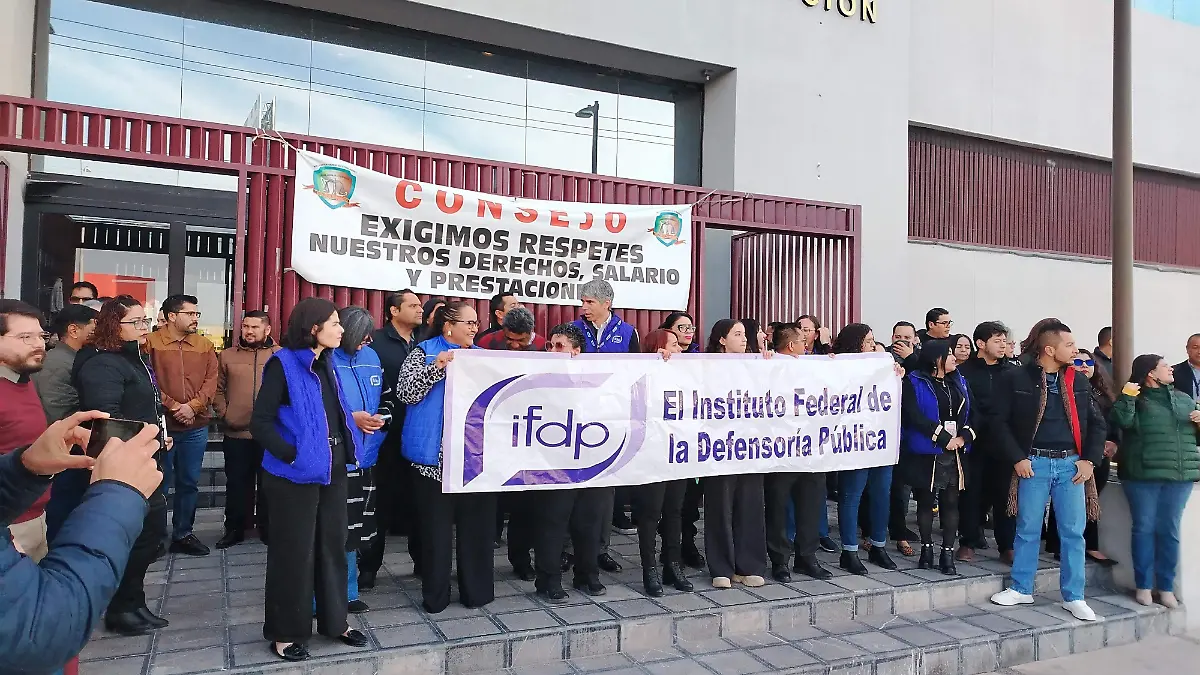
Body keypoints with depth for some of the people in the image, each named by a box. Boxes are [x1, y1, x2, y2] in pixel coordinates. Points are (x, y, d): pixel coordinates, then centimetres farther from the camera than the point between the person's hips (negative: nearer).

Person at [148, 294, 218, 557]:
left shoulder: (205, 345, 8)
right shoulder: (151, 342, -4)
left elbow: (211, 380, 1)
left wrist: (193, 406, -13)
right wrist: (172, 406, -16)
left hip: (196, 427, 4)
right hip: (160, 424, -4)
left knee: (189, 482, 12)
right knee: (159, 483, 4)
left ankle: (183, 534, 24)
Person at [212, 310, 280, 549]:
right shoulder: (227, 356, 7)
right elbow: (218, 389, 10)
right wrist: (224, 414, -1)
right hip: (236, 433, 2)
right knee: (237, 483, 11)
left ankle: (268, 528, 22)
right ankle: (234, 529, 23)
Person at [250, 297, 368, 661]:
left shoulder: (327, 363, 10)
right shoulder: (284, 363, -12)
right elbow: (260, 421, -16)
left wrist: (345, 448, 7)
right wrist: (291, 455, -20)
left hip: (332, 469, 7)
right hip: (296, 473, -7)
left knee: (332, 545, 14)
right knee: (293, 552, 4)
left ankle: (334, 620, 28)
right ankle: (285, 632, 20)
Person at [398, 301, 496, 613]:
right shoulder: (424, 352, 0)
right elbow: (407, 393, -11)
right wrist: (437, 366, -20)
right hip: (436, 454, -4)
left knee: (477, 523, 7)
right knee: (437, 525, 2)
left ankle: (477, 589, 19)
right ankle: (435, 594, 15)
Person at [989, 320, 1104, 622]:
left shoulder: (1078, 380, 7)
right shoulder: (1016, 378, -6)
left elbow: (1097, 423, 12)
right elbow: (1001, 421, -5)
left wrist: (1089, 460, 2)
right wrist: (1017, 458, -9)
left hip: (1071, 464, 3)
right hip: (1033, 463, -3)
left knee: (1073, 532, 5)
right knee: (1028, 529, 6)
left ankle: (1073, 597, 17)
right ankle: (1021, 588, 20)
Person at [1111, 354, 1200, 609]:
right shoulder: (1136, 399, 0)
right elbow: (1122, 422, -18)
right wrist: (1126, 397, -25)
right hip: (1143, 474, -4)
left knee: (1169, 530, 7)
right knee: (1144, 528, 1)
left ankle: (1166, 587, 15)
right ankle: (1143, 585, 11)